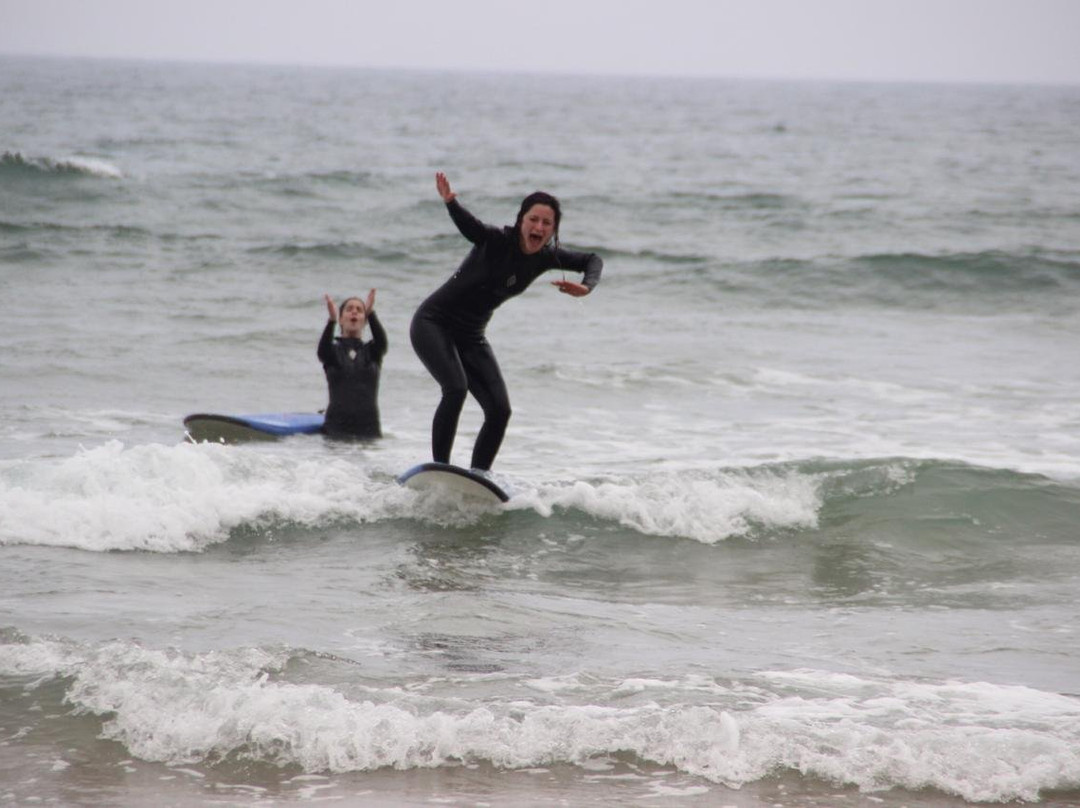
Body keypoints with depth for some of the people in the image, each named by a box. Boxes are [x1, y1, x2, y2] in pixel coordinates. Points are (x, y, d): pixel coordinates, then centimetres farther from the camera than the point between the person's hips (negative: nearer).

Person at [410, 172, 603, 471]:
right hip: (434, 324, -7)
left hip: (471, 336, 7)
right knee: (456, 388, -28)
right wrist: (450, 202, -63)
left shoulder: (547, 257, -3)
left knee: (499, 410, -3)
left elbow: (592, 260, 9)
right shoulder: (498, 241, -21)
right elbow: (469, 226, -41)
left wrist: (586, 287, -13)